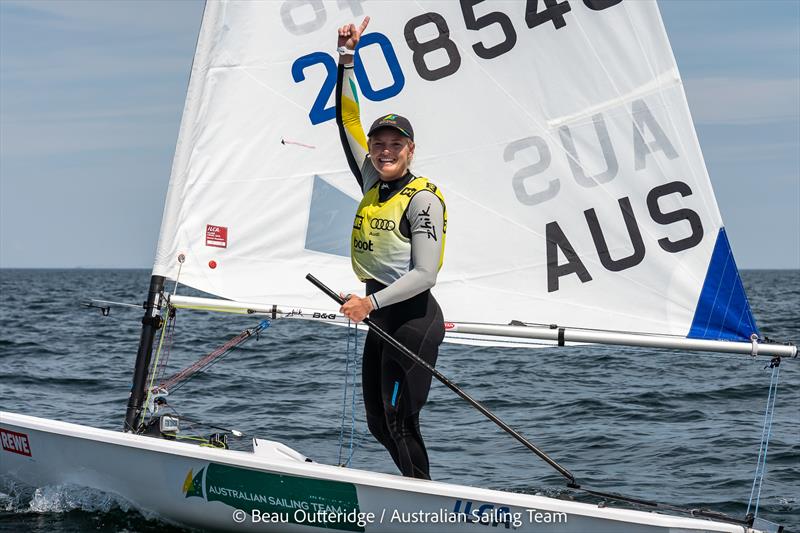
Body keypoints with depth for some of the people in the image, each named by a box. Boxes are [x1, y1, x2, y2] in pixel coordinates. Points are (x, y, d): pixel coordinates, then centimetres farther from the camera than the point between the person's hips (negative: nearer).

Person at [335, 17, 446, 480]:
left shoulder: (423, 199, -10)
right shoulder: (372, 184, 12)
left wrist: (371, 302, -22)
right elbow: (348, 120, 14)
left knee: (399, 420, -10)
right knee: (379, 423, 11)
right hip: (381, 314, 9)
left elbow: (425, 274, -16)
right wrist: (348, 57, 7)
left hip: (414, 317, -9)